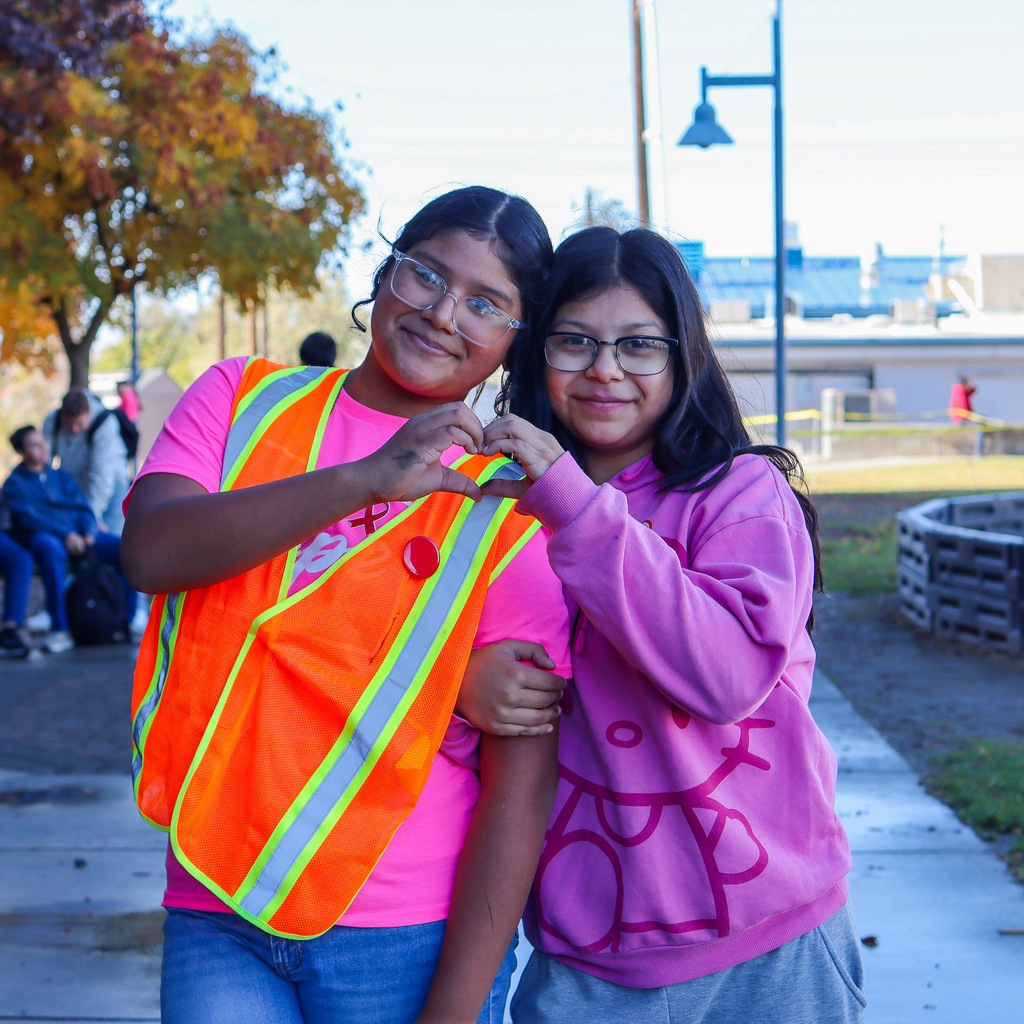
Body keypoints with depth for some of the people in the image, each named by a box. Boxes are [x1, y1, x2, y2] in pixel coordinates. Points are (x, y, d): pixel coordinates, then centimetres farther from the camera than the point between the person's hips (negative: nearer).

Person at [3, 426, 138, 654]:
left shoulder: (61, 476, 23)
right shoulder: (15, 483, 7)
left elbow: (84, 509, 14)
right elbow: (29, 517, -9)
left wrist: (88, 533, -9)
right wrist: (65, 535, -21)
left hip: (79, 536, 5)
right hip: (40, 536, -5)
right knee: (51, 549, -42)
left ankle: (128, 619, -12)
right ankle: (59, 630, -40)